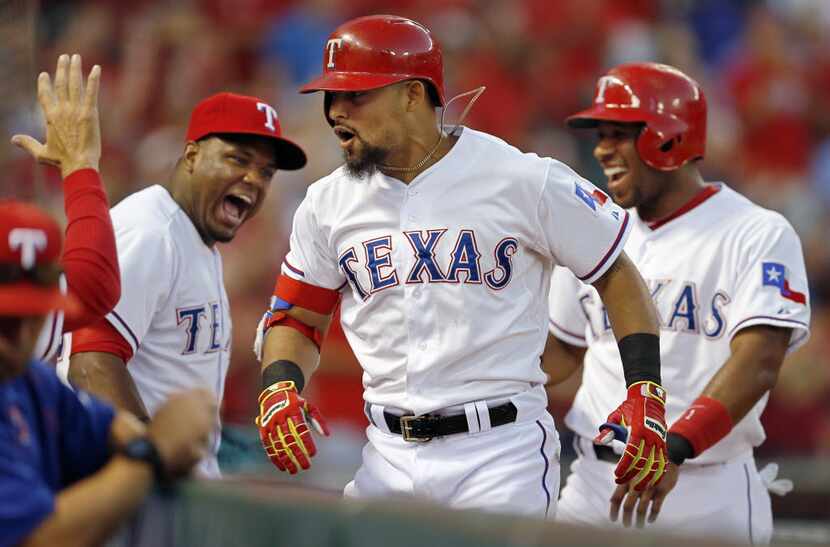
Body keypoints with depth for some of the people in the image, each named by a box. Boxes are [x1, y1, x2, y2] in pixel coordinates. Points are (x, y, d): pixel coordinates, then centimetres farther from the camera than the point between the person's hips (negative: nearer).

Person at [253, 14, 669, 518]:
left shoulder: (525, 181, -5)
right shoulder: (327, 204, 8)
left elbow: (617, 276, 2)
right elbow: (297, 319, 15)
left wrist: (645, 393, -7)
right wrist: (280, 390, -6)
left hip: (501, 456, -4)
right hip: (388, 456, 4)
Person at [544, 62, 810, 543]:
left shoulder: (757, 234, -7)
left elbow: (758, 363, -19)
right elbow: (563, 350, 22)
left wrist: (673, 449, -32)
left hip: (707, 494, -5)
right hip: (595, 481, 5)